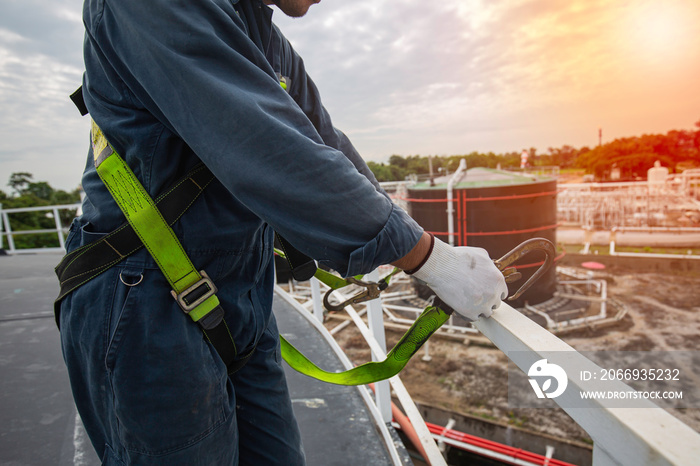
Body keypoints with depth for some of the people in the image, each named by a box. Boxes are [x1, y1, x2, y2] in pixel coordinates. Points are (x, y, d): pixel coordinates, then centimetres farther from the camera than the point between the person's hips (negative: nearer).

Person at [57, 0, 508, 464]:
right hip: (148, 308, -7)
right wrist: (431, 259, -23)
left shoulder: (276, 50, 11)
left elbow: (330, 147, 14)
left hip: (246, 301, 8)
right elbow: (279, 160, -29)